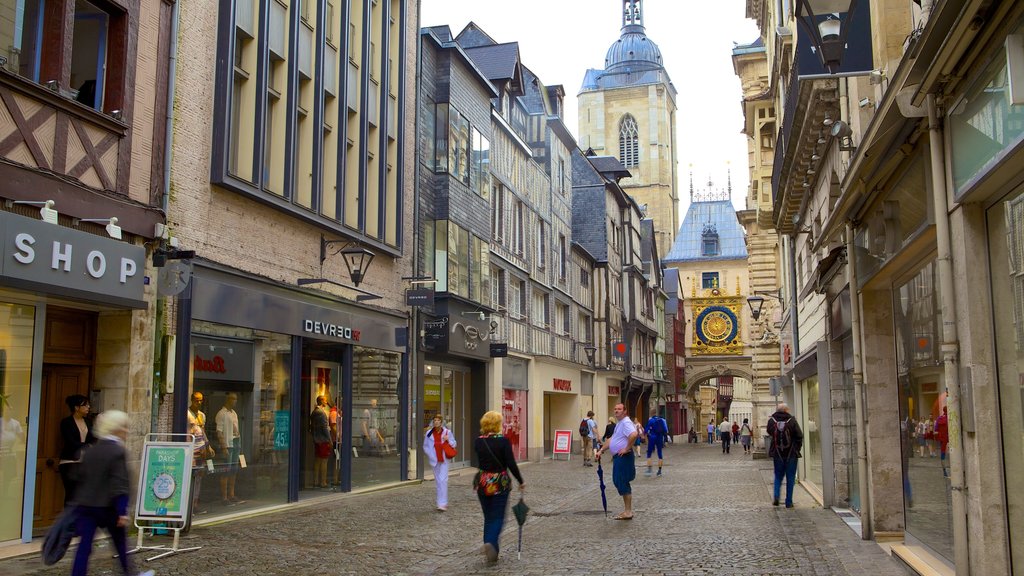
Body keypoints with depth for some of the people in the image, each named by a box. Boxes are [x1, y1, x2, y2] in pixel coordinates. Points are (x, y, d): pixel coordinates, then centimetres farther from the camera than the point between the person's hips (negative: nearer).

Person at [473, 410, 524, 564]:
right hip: (500, 483, -4)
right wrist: (521, 481, -5)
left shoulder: (478, 442, 0)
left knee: (488, 517, 15)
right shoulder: (503, 441, -13)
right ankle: (490, 543, -21)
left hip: (482, 482, 4)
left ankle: (491, 551, 15)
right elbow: (511, 464, -14)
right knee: (498, 517, 3)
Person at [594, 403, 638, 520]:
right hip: (618, 457, 11)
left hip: (623, 457, -11)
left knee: (622, 483, -7)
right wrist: (601, 450, 17)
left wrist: (627, 448, -25)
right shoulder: (619, 423, 18)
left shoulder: (626, 422, -15)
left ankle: (628, 512, 0)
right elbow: (611, 440, 24)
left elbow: (634, 434, -34)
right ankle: (627, 509, 22)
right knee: (617, 482, 14)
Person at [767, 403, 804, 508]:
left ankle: (776, 495, -3)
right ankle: (789, 502, 10)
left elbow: (769, 433, 10)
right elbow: (799, 436, -9)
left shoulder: (771, 421, -4)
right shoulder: (792, 421, -11)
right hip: (791, 454, -2)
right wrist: (797, 449, 3)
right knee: (790, 478, 8)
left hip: (777, 454, 2)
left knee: (778, 476, 17)